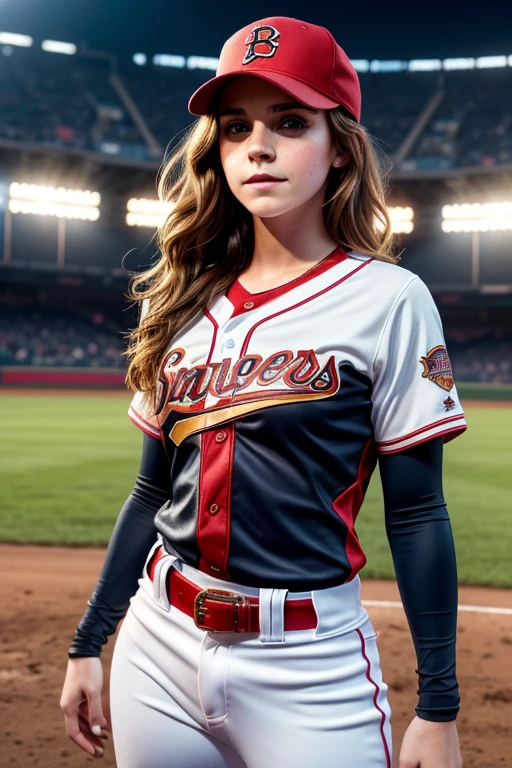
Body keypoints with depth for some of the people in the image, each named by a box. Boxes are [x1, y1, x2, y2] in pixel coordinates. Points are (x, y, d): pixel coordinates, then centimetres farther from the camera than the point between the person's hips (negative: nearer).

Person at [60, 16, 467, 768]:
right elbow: (153, 493, 11)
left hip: (309, 665, -4)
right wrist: (89, 643, 13)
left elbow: (416, 515, -7)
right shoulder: (187, 304, 6)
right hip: (157, 648, 5)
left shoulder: (388, 299, -8)